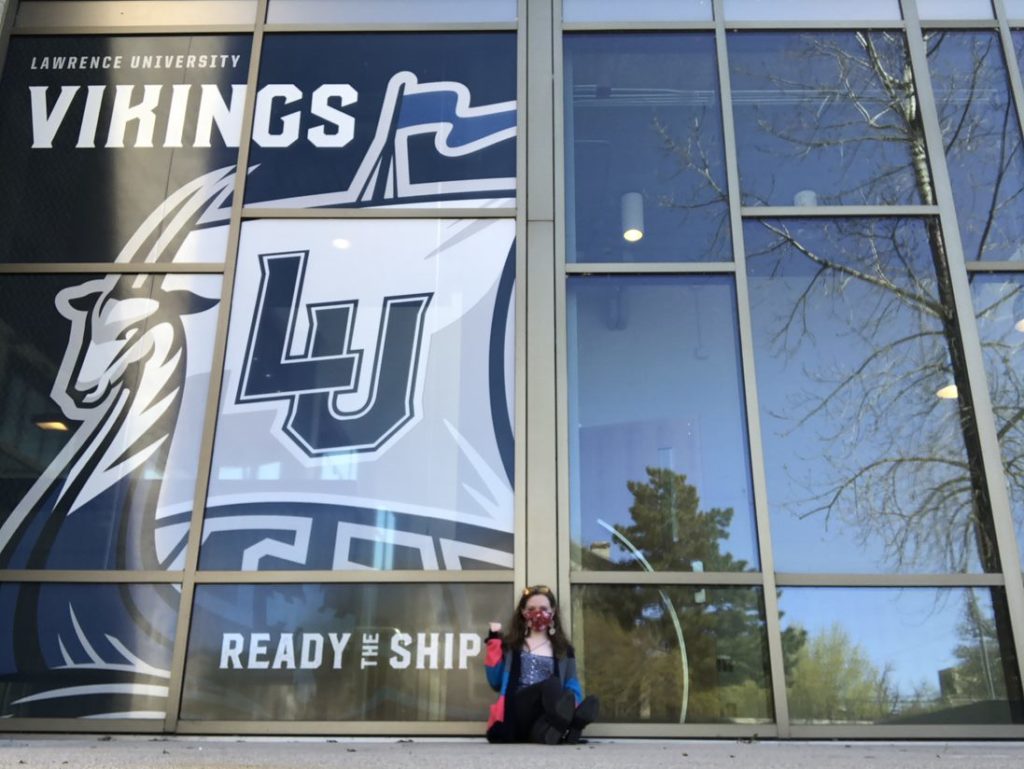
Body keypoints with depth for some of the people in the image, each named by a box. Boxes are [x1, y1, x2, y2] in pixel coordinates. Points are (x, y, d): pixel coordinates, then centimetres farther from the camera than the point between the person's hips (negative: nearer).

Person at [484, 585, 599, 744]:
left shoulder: (564, 649, 21)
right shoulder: (509, 644, 20)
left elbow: (572, 687, 12)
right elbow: (495, 683, 12)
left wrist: (574, 706, -11)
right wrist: (494, 643, 6)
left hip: (545, 715, 2)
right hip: (517, 714, -2)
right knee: (551, 684, -35)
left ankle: (555, 728, -65)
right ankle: (564, 728, -64)